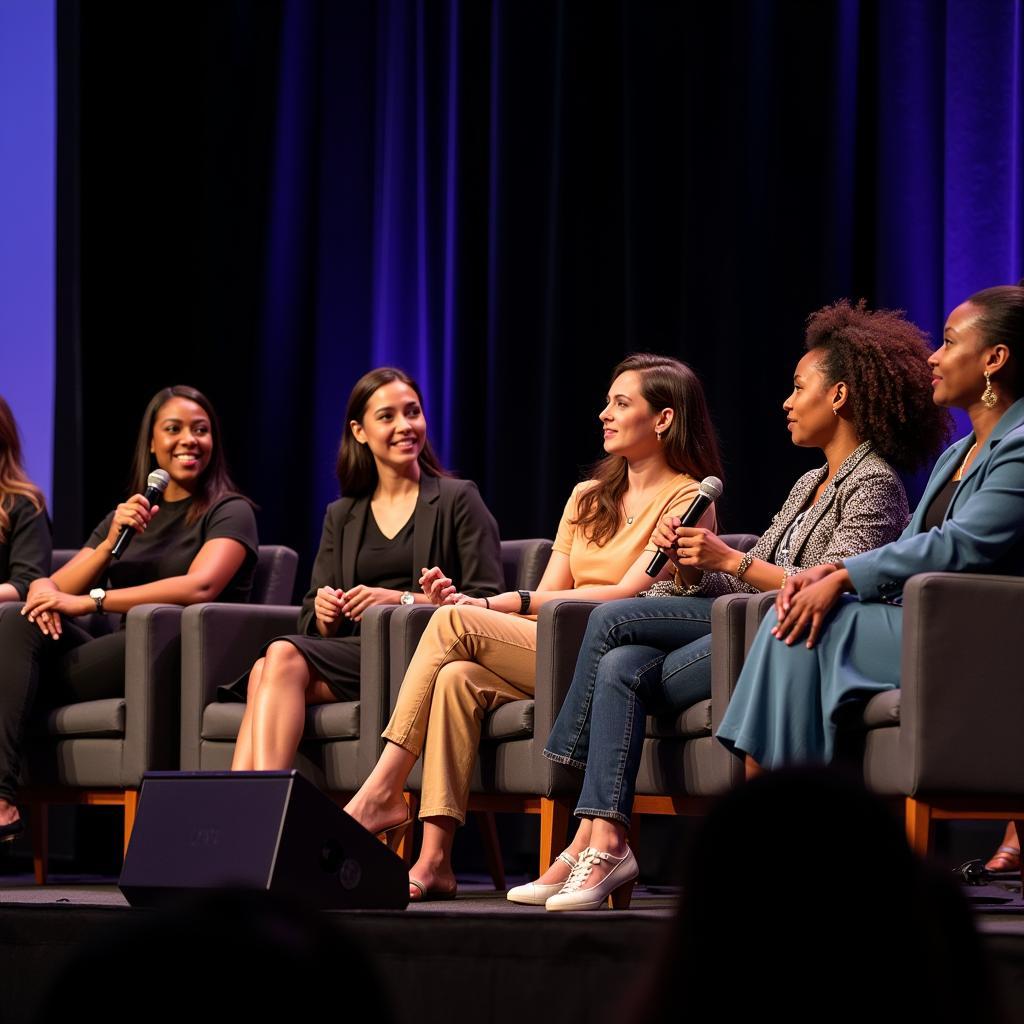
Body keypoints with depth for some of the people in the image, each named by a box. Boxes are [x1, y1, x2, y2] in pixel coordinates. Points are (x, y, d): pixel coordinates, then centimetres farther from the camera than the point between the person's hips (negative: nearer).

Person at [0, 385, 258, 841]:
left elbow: (200, 587, -17)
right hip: (123, 662, 6)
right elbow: (55, 586, 13)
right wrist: (112, 542, -7)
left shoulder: (229, 512, 3)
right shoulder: (126, 515, 23)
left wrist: (91, 600, -20)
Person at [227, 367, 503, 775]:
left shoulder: (458, 500, 10)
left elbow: (488, 602, -2)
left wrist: (403, 600, -14)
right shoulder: (341, 517, 24)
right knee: (267, 669, -29)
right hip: (352, 647, 5)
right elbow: (310, 621, 20)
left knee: (284, 657, -29)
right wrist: (325, 615, -6)